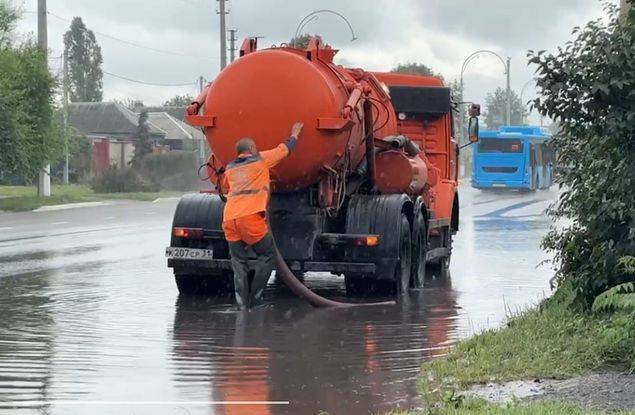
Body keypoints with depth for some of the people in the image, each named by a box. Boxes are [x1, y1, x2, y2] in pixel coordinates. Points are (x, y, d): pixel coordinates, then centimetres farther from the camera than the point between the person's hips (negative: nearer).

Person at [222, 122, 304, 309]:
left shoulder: (230, 169, 22)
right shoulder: (261, 159, 8)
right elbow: (285, 148, 20)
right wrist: (295, 133, 39)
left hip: (229, 218, 5)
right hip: (250, 217, -5)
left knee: (239, 262, 8)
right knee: (266, 255, 10)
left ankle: (242, 304, 1)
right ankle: (255, 297, 4)